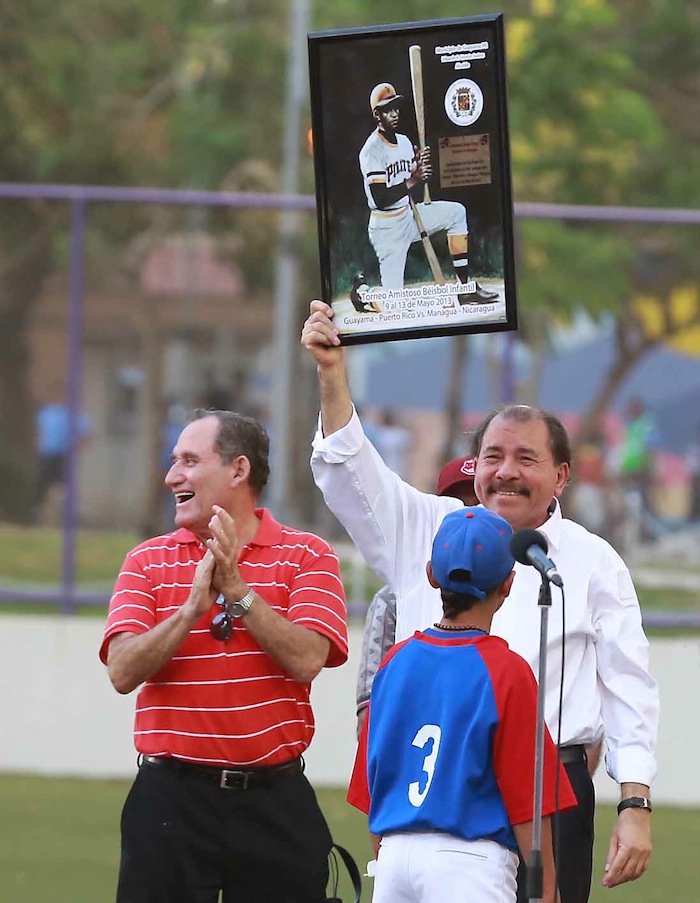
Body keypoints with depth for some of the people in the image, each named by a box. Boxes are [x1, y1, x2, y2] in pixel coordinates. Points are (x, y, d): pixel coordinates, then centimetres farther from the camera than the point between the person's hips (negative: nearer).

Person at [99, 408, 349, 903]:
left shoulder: (306, 556, 3)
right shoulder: (149, 561, 8)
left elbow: (306, 659, -12)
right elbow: (124, 672, -5)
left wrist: (237, 590, -16)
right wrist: (194, 606, -17)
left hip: (275, 802, -1)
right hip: (171, 801, 1)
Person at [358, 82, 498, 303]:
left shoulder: (404, 142, 7)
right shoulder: (372, 151, -19)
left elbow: (413, 185, 11)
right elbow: (380, 199, -26)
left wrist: (421, 166, -9)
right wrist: (413, 181, -31)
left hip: (408, 215, 8)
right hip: (386, 227, -8)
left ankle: (464, 287, 1)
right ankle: (362, 289, 23)